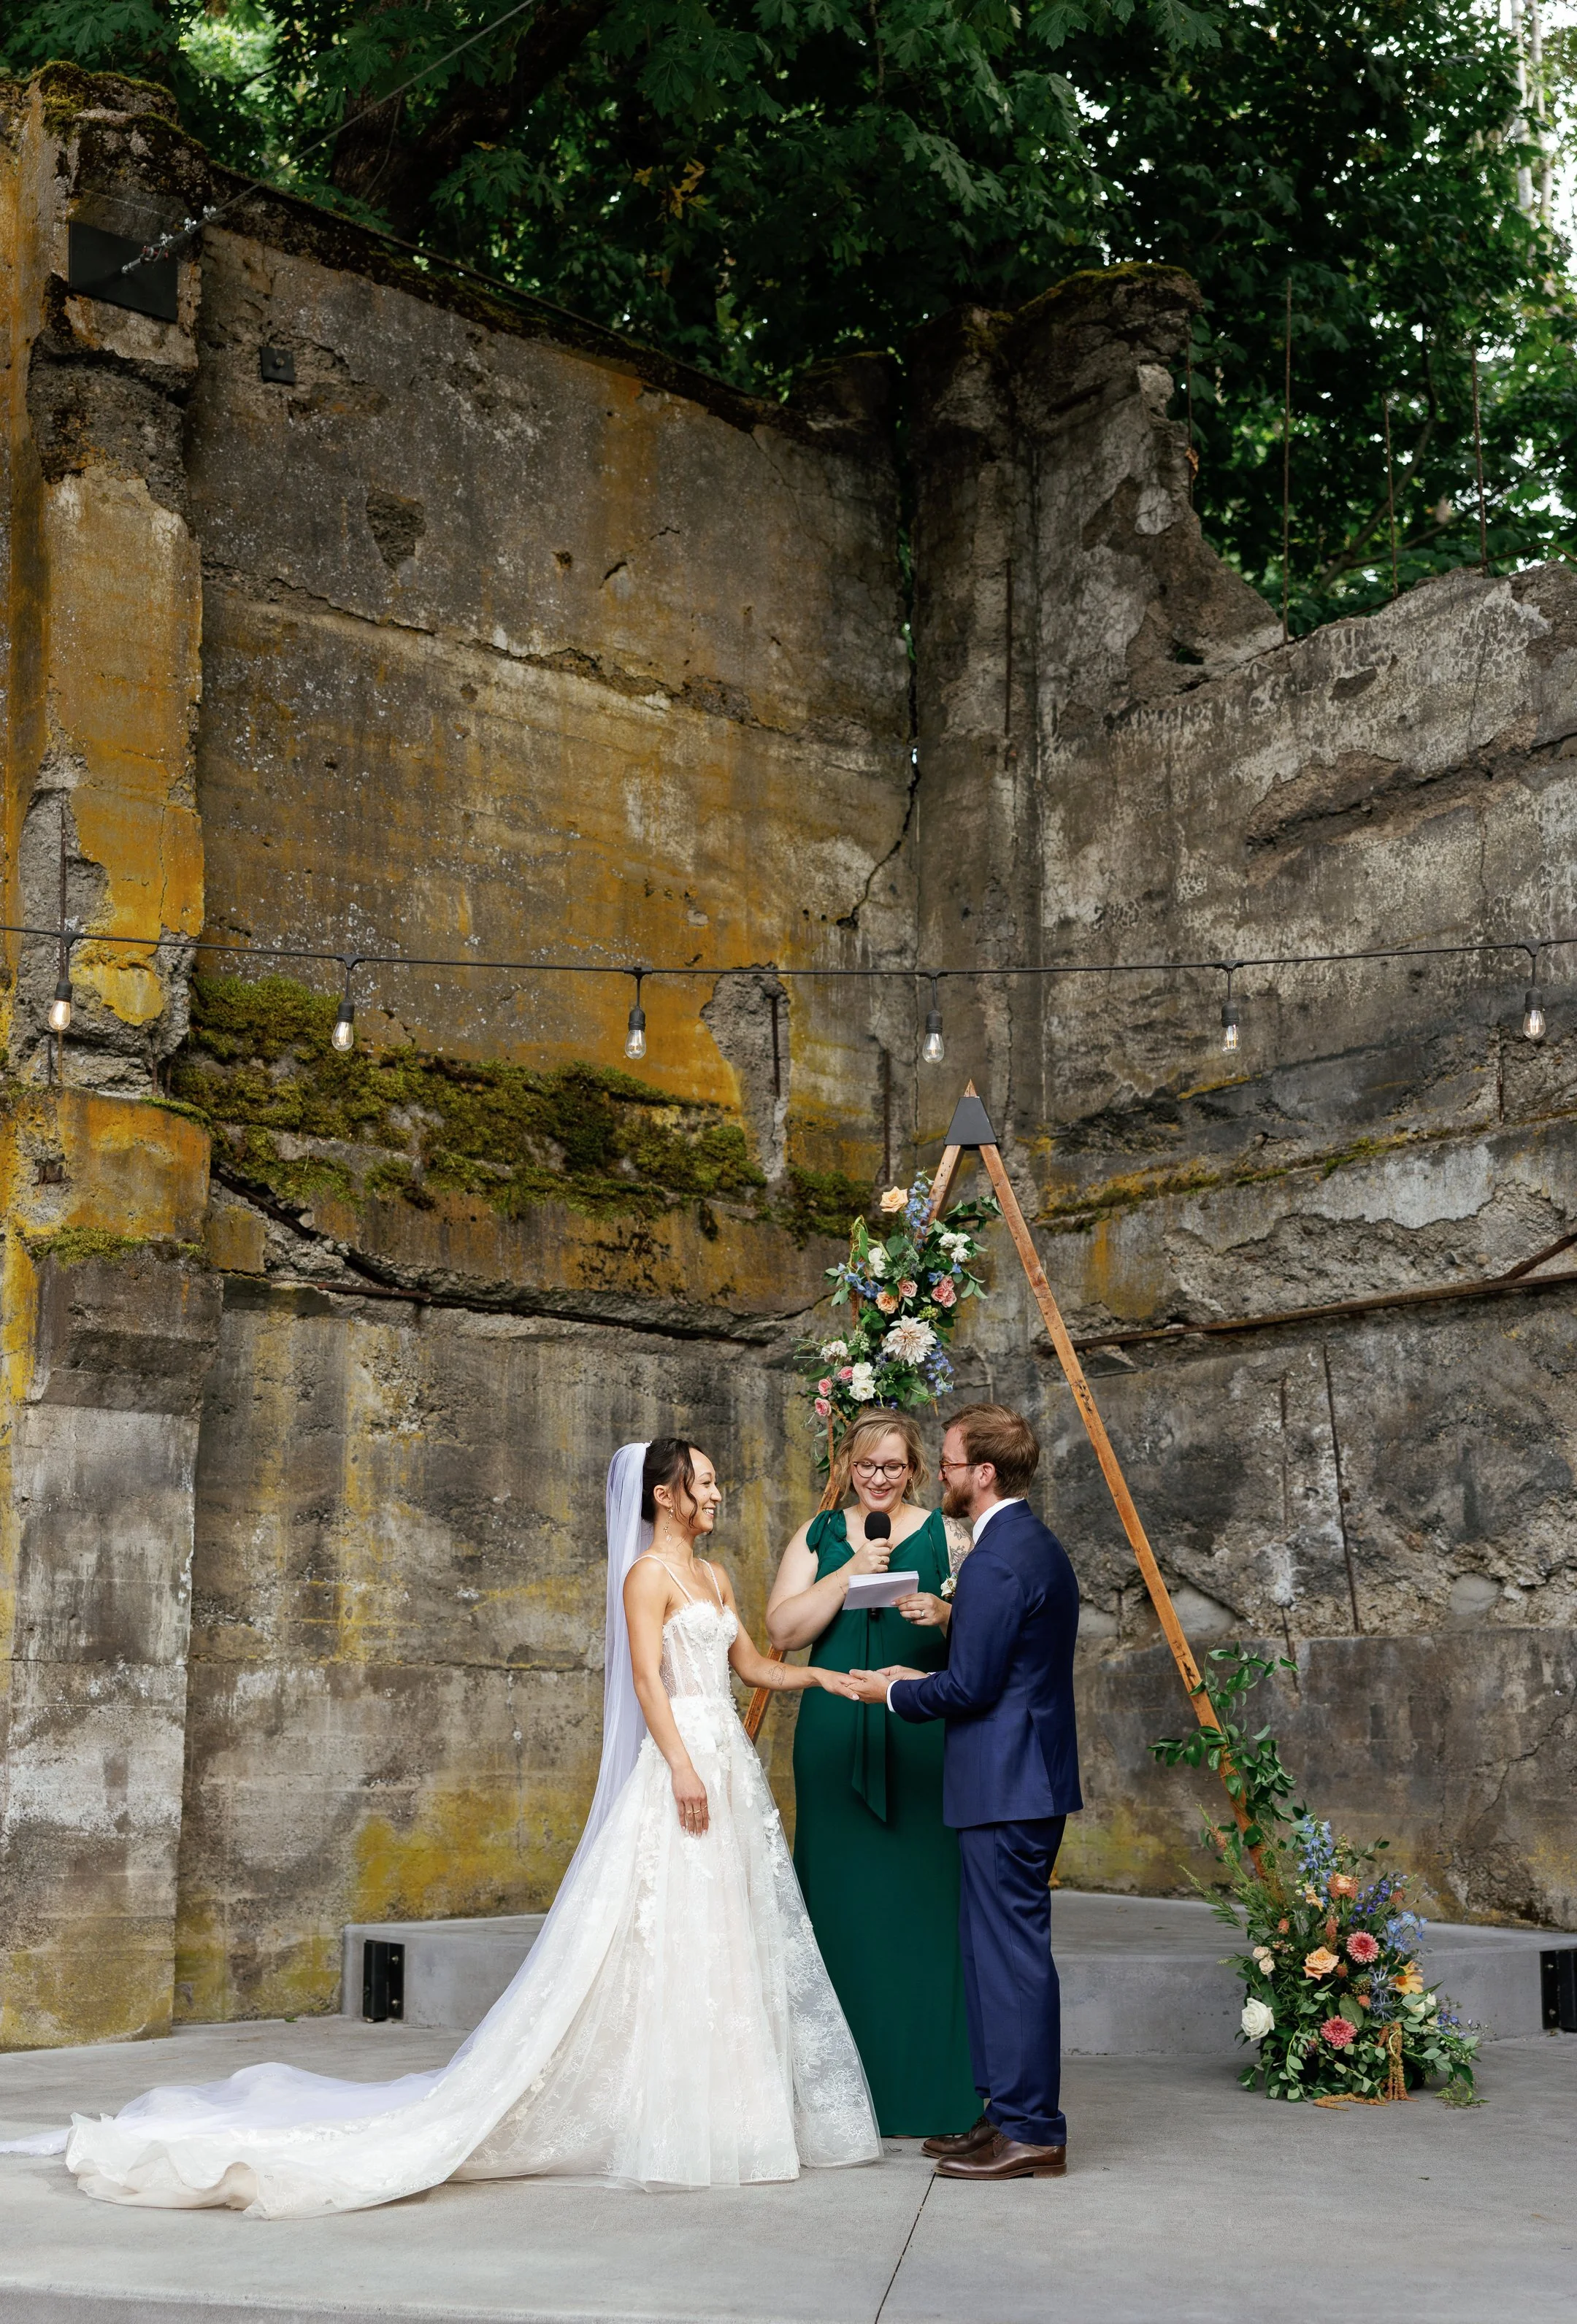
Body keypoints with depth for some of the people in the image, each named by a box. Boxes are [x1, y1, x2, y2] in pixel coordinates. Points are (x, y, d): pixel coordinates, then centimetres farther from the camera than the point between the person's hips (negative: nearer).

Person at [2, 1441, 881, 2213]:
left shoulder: (716, 1579, 18)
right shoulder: (647, 1574, -7)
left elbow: (752, 1664, 24)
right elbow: (647, 1679, -15)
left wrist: (823, 1676, 15)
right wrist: (681, 1768, -22)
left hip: (728, 1768, 8)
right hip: (676, 1765, -8)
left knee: (727, 1943, 8)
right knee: (666, 1943, -8)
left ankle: (726, 2115, 15)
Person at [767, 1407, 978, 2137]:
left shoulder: (944, 1536, 6)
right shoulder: (817, 1537, 11)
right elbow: (782, 1629, 0)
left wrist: (947, 1615, -17)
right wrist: (850, 1574, -10)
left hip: (923, 1739, -2)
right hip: (836, 1740, 2)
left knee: (924, 1904, -4)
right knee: (842, 1905, 2)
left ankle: (931, 2091, 4)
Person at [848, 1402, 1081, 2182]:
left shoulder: (996, 1560, -18)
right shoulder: (1039, 1545, 15)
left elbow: (970, 1687, -18)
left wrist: (897, 1693, -2)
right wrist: (925, 1678, 17)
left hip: (1006, 1786, -11)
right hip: (1029, 1776, 11)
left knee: (1012, 1950, -5)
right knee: (994, 1945, 15)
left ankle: (1030, 2132, 1)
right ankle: (1008, 2112, 21)